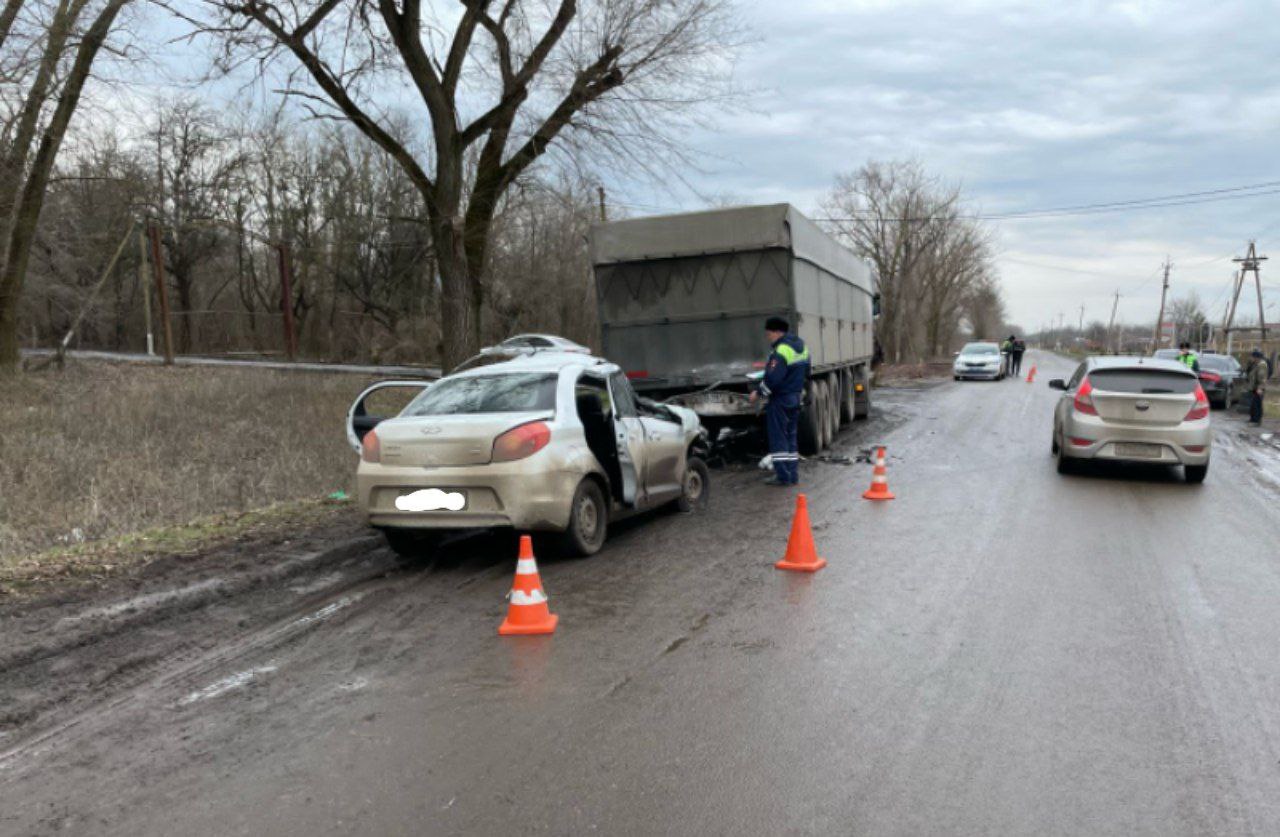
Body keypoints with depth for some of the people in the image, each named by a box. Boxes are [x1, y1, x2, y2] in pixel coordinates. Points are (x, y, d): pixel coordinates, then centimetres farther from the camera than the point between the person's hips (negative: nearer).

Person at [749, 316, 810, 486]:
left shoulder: (782, 350, -20)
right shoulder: (800, 345, 11)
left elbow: (772, 378, -25)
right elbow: (806, 372, 20)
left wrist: (758, 392, -14)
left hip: (780, 398, -9)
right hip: (795, 396, 9)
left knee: (778, 437, -3)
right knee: (791, 437, 14)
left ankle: (783, 475, -2)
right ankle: (793, 475, 18)